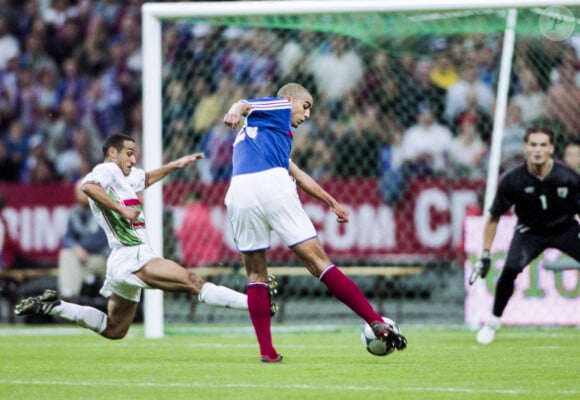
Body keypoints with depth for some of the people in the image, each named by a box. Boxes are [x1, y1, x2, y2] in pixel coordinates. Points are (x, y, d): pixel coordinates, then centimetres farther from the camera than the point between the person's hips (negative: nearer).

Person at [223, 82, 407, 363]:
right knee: (318, 261, -4)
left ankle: (267, 351, 4)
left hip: (240, 192, 7)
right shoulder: (279, 108, 17)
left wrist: (331, 201, 58)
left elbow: (297, 174, 48)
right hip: (271, 185, -7)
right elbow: (244, 104, -5)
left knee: (255, 273, 14)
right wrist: (236, 111, -29)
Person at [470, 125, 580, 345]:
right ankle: (493, 322, -2)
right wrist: (485, 255, -8)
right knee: (510, 270, -24)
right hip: (530, 231, -1)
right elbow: (493, 217, -8)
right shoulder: (512, 180, -21)